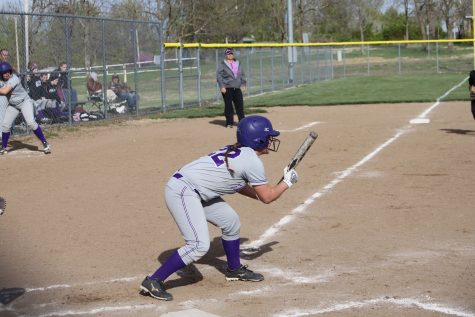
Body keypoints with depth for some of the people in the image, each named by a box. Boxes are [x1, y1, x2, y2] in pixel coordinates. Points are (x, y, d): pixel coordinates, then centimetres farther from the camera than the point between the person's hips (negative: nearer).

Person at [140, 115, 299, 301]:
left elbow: (237, 185, 28)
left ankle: (234, 269, 37)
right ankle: (153, 281, -13)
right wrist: (287, 182, 10)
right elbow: (267, 197, -5)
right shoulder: (252, 161, -13)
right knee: (199, 245, -17)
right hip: (182, 191, -10)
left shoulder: (237, 152, 14)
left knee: (230, 221, 19)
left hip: (195, 192, 10)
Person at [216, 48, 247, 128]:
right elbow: (219, 76, -4)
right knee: (228, 105, -2)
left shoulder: (238, 64, 16)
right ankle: (229, 123, 4)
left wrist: (243, 84, 9)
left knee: (240, 104, 0)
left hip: (237, 88, 4)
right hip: (227, 88, -4)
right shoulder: (222, 65, 1)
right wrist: (222, 87, -14)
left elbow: (242, 75, 20)